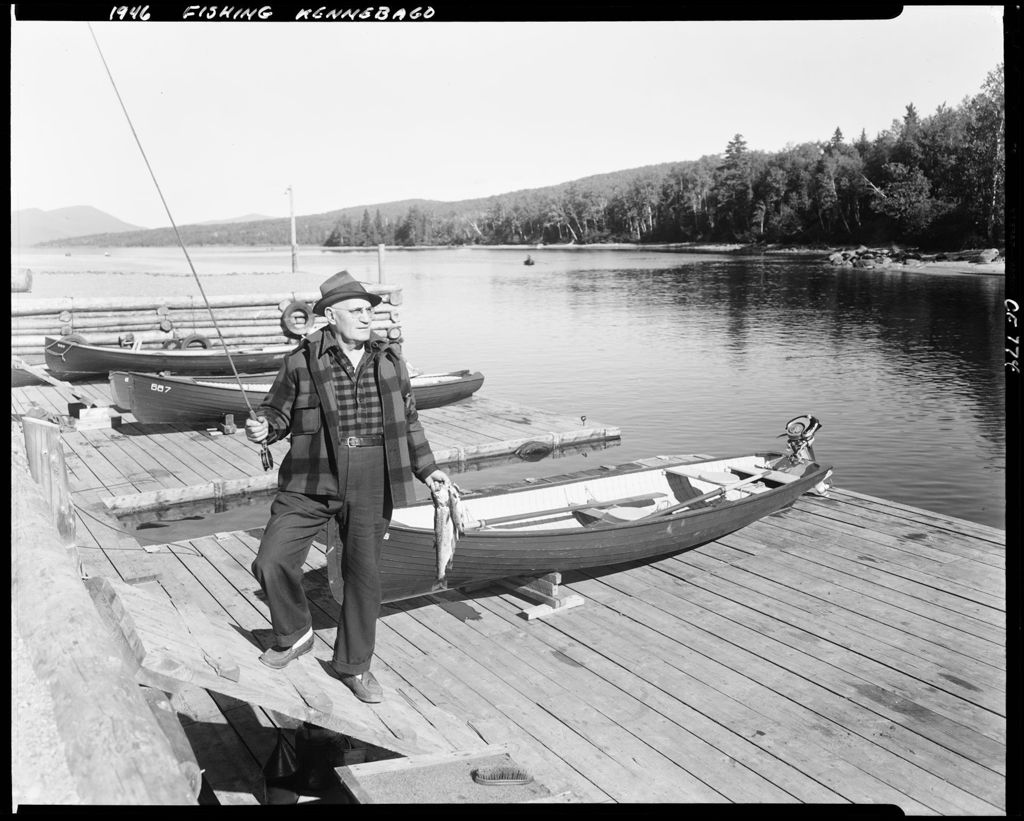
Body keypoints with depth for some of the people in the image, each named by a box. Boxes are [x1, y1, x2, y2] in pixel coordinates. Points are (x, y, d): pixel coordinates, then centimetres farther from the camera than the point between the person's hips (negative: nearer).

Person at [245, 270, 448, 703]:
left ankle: (354, 665, 26)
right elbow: (278, 411, 6)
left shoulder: (389, 358, 7)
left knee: (363, 573, 7)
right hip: (312, 480, -1)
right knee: (271, 562, -7)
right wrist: (262, 428, -17)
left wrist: (426, 468, 14)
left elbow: (407, 417, 15)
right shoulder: (301, 361, -2)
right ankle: (295, 634, 23)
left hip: (372, 486, 1)